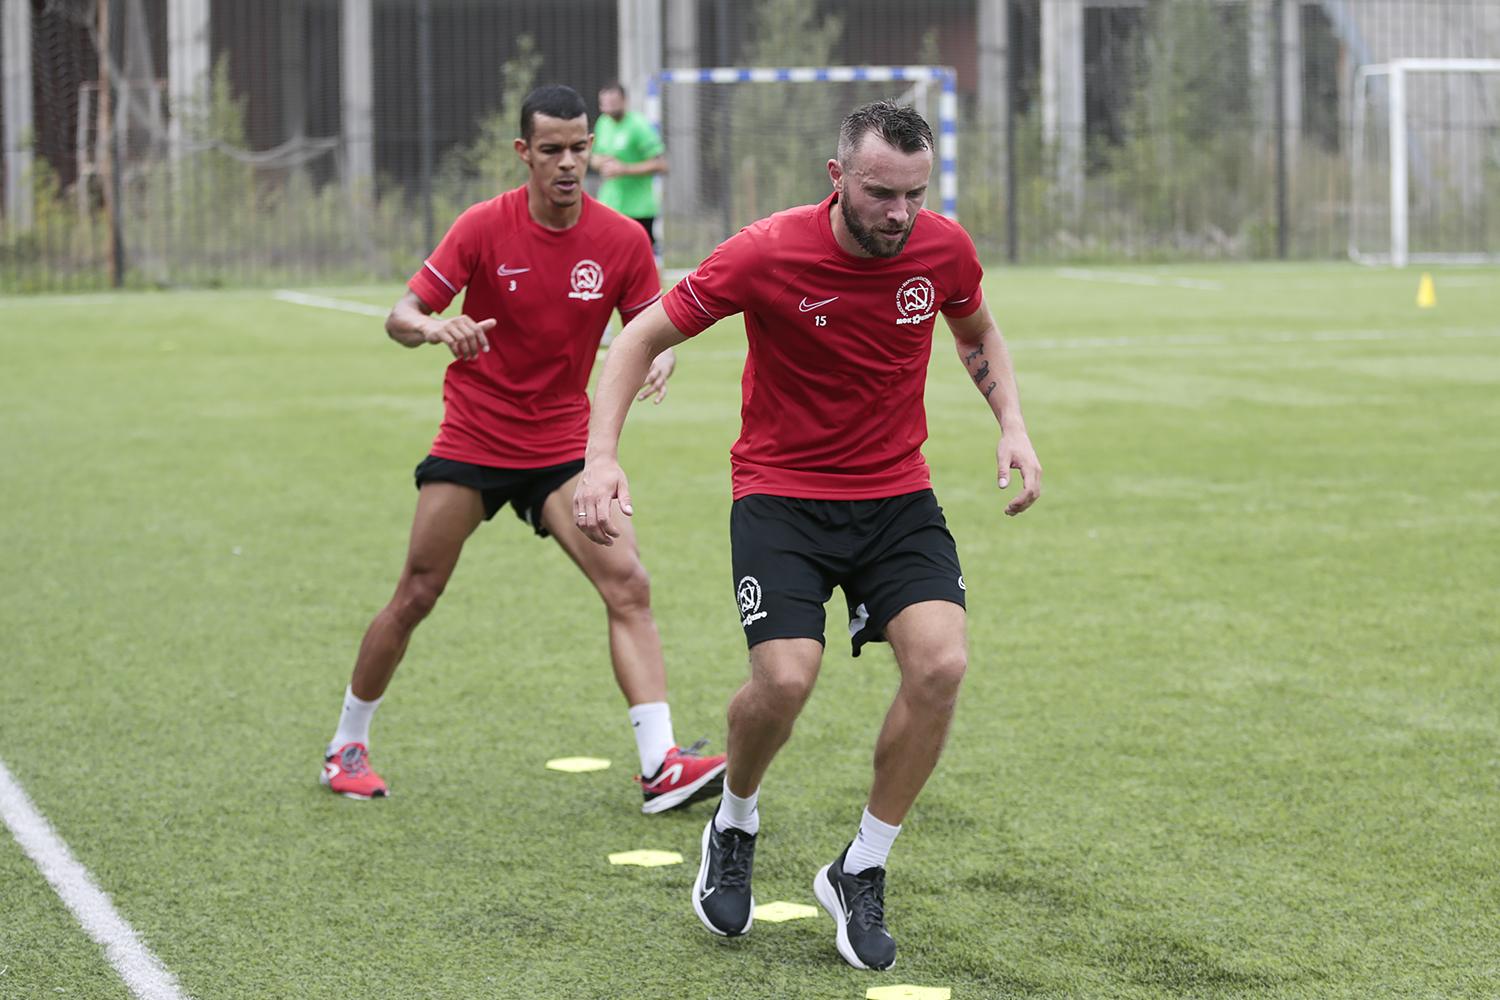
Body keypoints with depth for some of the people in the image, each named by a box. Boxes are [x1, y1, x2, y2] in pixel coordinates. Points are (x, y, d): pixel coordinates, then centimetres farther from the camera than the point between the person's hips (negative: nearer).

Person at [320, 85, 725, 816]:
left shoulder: (622, 241, -5)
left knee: (627, 585, -14)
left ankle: (661, 767, -16)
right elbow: (401, 315, -9)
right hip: (471, 443, -2)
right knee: (415, 596, 2)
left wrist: (660, 357, -20)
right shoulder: (483, 227, -10)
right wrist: (435, 328, -32)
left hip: (562, 446, 2)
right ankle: (347, 743, 23)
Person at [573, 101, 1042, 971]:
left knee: (941, 663, -19)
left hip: (898, 493, 3)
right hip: (781, 492, -3)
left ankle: (860, 874, 2)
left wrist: (1012, 425, 0)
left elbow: (978, 334, 16)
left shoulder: (944, 249, -7)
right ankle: (734, 828, 14)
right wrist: (601, 456, -20)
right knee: (785, 678, -23)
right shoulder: (768, 254, -18)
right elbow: (643, 337, -8)